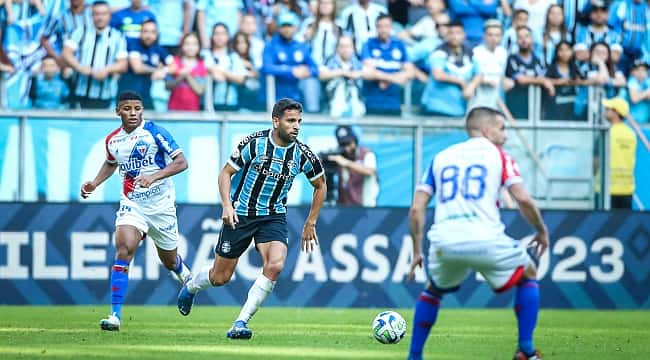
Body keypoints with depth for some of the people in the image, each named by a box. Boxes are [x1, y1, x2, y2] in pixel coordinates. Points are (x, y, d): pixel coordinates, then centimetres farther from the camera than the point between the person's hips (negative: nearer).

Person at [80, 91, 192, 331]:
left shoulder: (155, 133, -13)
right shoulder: (112, 140, 3)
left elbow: (181, 163, -17)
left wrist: (153, 177, -30)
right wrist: (94, 183, 10)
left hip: (161, 205, -2)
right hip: (131, 204, 2)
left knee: (169, 261, 14)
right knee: (123, 250, -21)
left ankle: (184, 275, 54)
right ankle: (115, 315, -23)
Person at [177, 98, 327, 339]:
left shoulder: (302, 154, -8)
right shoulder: (254, 143, -16)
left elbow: (320, 186, 10)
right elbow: (226, 173, -5)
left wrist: (310, 225, 9)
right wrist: (227, 206, -19)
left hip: (273, 217, 2)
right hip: (240, 215, -2)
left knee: (275, 265, -26)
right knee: (220, 278, 5)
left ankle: (241, 323, -15)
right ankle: (191, 286, 43)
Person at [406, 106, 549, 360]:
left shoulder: (440, 158, 21)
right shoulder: (498, 156, 11)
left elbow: (416, 209, 14)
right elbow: (523, 199, -2)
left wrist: (417, 251, 20)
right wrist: (542, 231, 13)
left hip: (444, 243, 3)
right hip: (485, 241, -3)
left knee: (433, 290, 32)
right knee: (528, 275, 22)